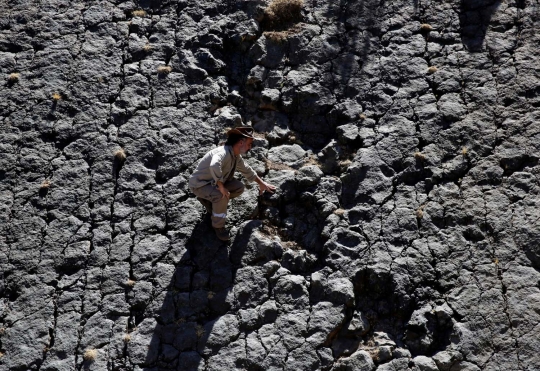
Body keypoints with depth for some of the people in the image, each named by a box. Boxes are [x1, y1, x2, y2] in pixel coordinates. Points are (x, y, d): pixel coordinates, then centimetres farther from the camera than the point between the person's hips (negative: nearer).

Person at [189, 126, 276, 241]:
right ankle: (218, 226, -10)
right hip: (199, 184, -9)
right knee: (222, 195, -33)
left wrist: (261, 183, 22)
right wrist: (221, 187, -43)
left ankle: (209, 200, 12)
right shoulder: (224, 152, -31)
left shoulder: (236, 156, 0)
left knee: (239, 188, 1)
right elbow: (214, 166, -52)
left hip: (214, 182, 9)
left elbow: (246, 169, 17)